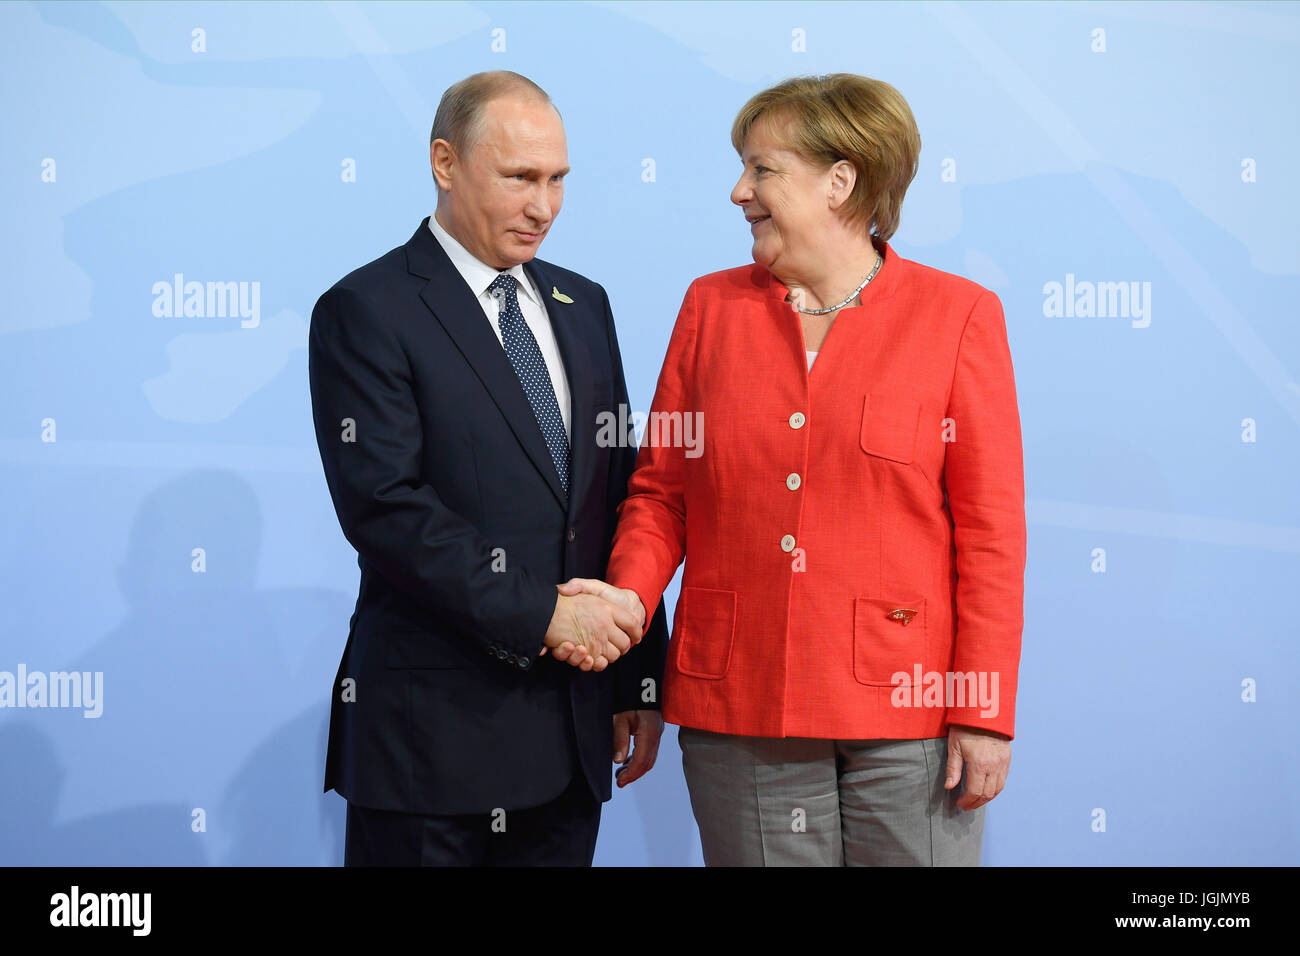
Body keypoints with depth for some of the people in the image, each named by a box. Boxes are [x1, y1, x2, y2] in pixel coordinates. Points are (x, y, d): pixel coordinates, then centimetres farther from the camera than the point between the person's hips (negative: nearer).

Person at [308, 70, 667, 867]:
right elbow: (386, 507, -16)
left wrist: (640, 682, 10)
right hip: (433, 732, -5)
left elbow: (620, 497, 13)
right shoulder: (365, 312, -6)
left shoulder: (582, 306, 14)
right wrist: (540, 615, -16)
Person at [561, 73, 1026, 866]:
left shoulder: (959, 315, -2)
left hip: (906, 705, -2)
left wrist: (986, 713, -6)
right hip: (738, 704, 3)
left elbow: (990, 529, -3)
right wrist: (631, 593, -8)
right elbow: (661, 487, 11)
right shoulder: (711, 306, 8)